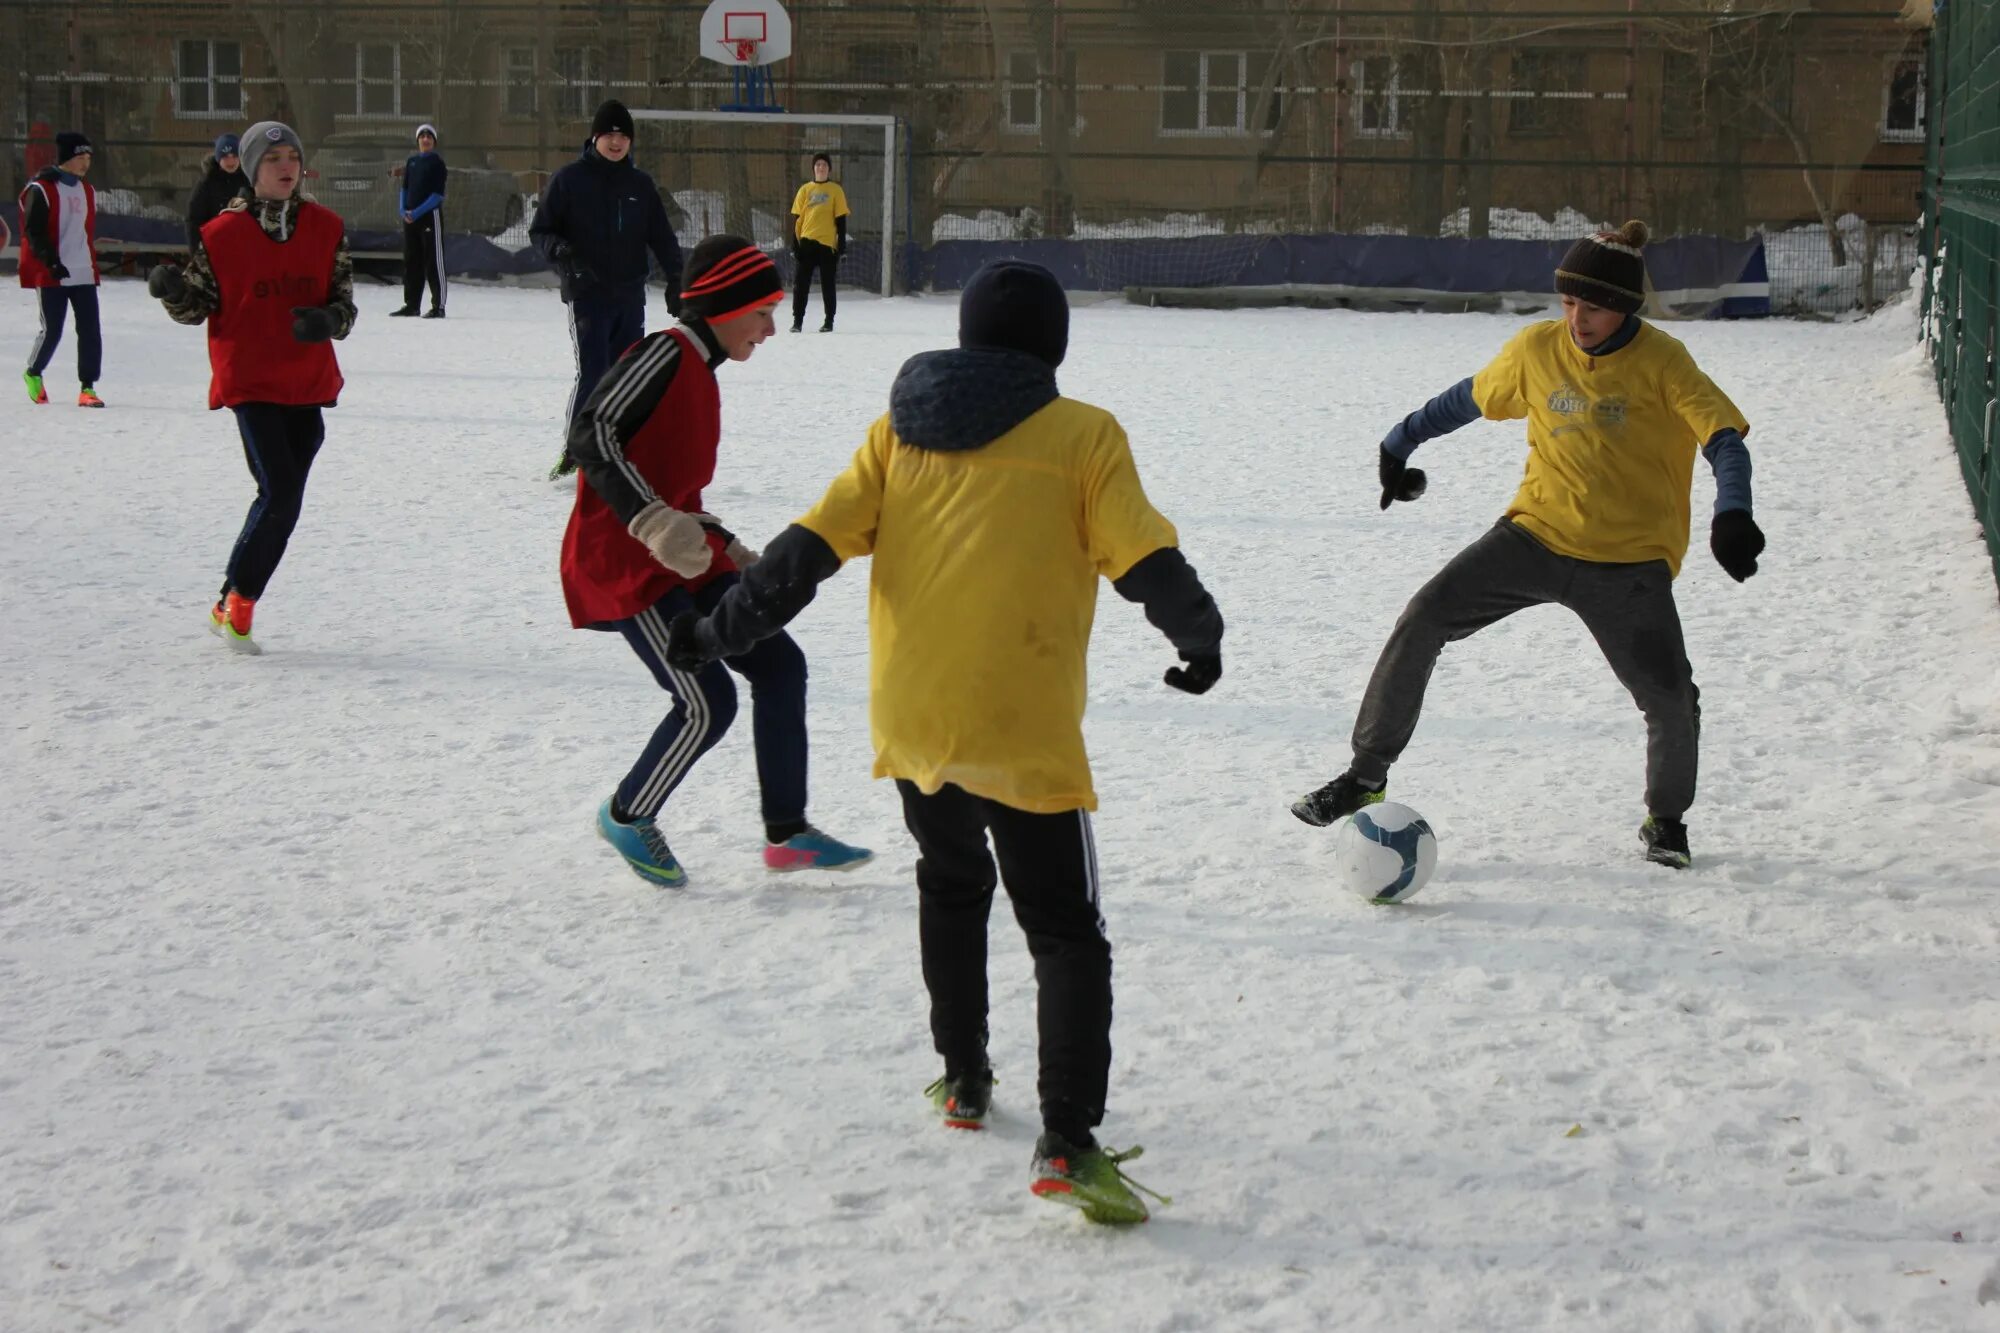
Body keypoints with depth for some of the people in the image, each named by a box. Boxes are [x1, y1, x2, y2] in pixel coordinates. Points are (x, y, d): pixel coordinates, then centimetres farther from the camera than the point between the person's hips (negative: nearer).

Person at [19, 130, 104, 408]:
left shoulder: (87, 190, 14)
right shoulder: (41, 189, -7)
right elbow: (33, 232, -11)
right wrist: (52, 262, -19)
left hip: (84, 275, 6)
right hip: (51, 276, -6)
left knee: (90, 331, -3)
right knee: (52, 331, -1)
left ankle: (87, 387, 3)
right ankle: (33, 374, 26)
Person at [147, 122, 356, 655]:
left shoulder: (326, 228, 3)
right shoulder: (223, 233, -4)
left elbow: (344, 300, 7)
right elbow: (198, 306, 3)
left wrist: (329, 320, -16)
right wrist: (173, 289, -19)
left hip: (310, 382, 4)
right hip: (250, 381, -4)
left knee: (283, 501, 7)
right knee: (279, 494, -15)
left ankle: (235, 604, 22)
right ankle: (236, 602, 1)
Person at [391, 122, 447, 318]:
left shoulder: (437, 162, -3)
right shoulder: (411, 161, 13)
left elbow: (438, 194, -9)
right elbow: (404, 187, 15)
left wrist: (417, 212, -15)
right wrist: (403, 210, -2)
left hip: (430, 215, -6)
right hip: (410, 217, 6)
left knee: (434, 262, -5)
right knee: (411, 261, 10)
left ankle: (438, 306, -3)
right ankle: (411, 304, 18)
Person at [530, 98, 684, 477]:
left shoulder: (640, 185, 11)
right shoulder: (570, 179, 0)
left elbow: (662, 237, 16)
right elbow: (540, 230, 2)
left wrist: (676, 281, 8)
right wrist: (561, 252, -18)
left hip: (630, 296, 4)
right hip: (586, 293, -4)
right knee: (592, 373, -13)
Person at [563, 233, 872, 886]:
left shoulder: (700, 375, 16)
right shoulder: (663, 354, -12)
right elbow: (588, 434, -24)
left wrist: (733, 552, 17)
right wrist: (652, 520, -34)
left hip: (682, 562, 10)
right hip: (624, 563, -10)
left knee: (779, 664, 4)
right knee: (709, 703, -13)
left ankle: (787, 832, 11)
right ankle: (627, 816, 12)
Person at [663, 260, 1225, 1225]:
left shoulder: (900, 430, 9)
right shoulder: (1083, 436, 0)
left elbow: (813, 545, 3)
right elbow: (1144, 558, -6)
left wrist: (723, 629, 9)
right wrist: (1200, 637, 10)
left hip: (909, 722, 4)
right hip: (1024, 731, -4)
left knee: (951, 886, 29)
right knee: (1066, 932, 1)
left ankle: (963, 1079, 35)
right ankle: (1067, 1142, -12)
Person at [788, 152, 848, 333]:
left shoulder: (836, 190, 5)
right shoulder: (805, 190, 9)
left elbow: (841, 221, 4)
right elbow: (796, 220, 8)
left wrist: (842, 247, -1)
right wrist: (795, 245, 2)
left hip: (827, 243, -2)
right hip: (806, 242, 2)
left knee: (827, 284, 4)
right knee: (800, 283, -1)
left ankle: (829, 321, 12)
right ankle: (797, 321, 5)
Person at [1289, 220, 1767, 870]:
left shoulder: (1662, 363, -10)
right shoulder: (1537, 349, 0)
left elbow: (1725, 437, -18)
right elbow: (1469, 399, 16)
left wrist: (1732, 514, -35)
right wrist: (1398, 445, 21)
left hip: (1628, 564, -3)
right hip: (1536, 534, 3)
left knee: (1670, 699, -10)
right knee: (1422, 620, -12)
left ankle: (1666, 820, 21)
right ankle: (1367, 774, -1)